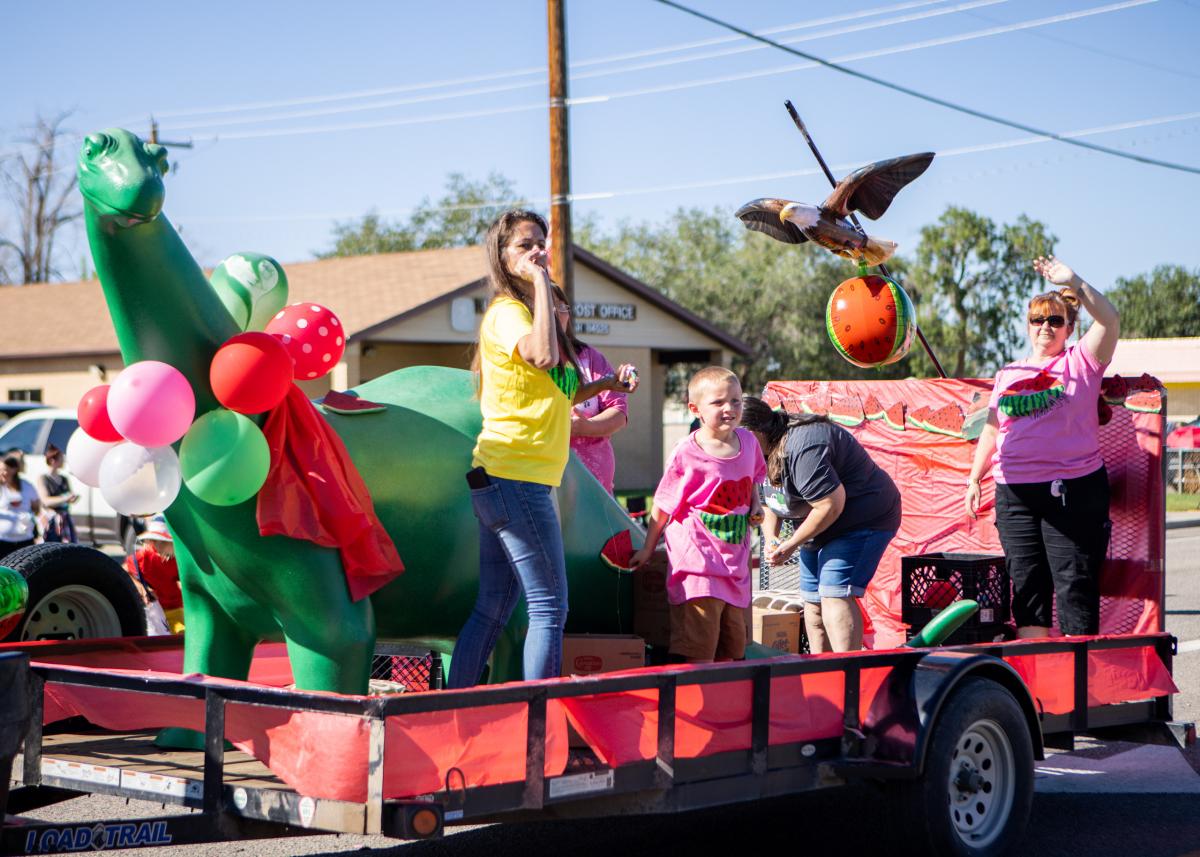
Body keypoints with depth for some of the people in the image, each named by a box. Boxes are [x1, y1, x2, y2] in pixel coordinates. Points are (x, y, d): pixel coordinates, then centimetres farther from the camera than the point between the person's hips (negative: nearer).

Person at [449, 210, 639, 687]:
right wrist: (541, 282, -22)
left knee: (493, 610, 11)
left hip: (502, 481, 10)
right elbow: (543, 357, -32)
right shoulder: (506, 312, -10)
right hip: (515, 477, -10)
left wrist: (605, 385, 14)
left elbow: (552, 396, 26)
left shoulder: (524, 312, 20)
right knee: (549, 608, -7)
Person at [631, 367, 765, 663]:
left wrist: (755, 506, 4)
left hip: (735, 559, 6)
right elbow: (663, 506, -3)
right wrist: (648, 549, 3)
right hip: (696, 559, -6)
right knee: (699, 653, -10)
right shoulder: (686, 454, -13)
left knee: (731, 651, 13)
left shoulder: (747, 441, 3)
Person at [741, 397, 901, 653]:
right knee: (813, 603, 7)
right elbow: (767, 500, 14)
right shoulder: (765, 451, 2)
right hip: (822, 530, 10)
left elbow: (831, 505, -30)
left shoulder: (802, 448, -30)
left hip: (864, 519, -10)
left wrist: (790, 545, -20)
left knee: (834, 596, -22)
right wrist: (770, 538, -6)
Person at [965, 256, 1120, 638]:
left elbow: (1109, 320, -12)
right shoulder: (1008, 374, 19)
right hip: (1015, 493, 5)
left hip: (1073, 489, -5)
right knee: (1026, 585, 5)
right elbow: (991, 431, 23)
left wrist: (1073, 283, -18)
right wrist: (974, 479, 17)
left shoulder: (1080, 361, 5)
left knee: (1075, 585, -5)